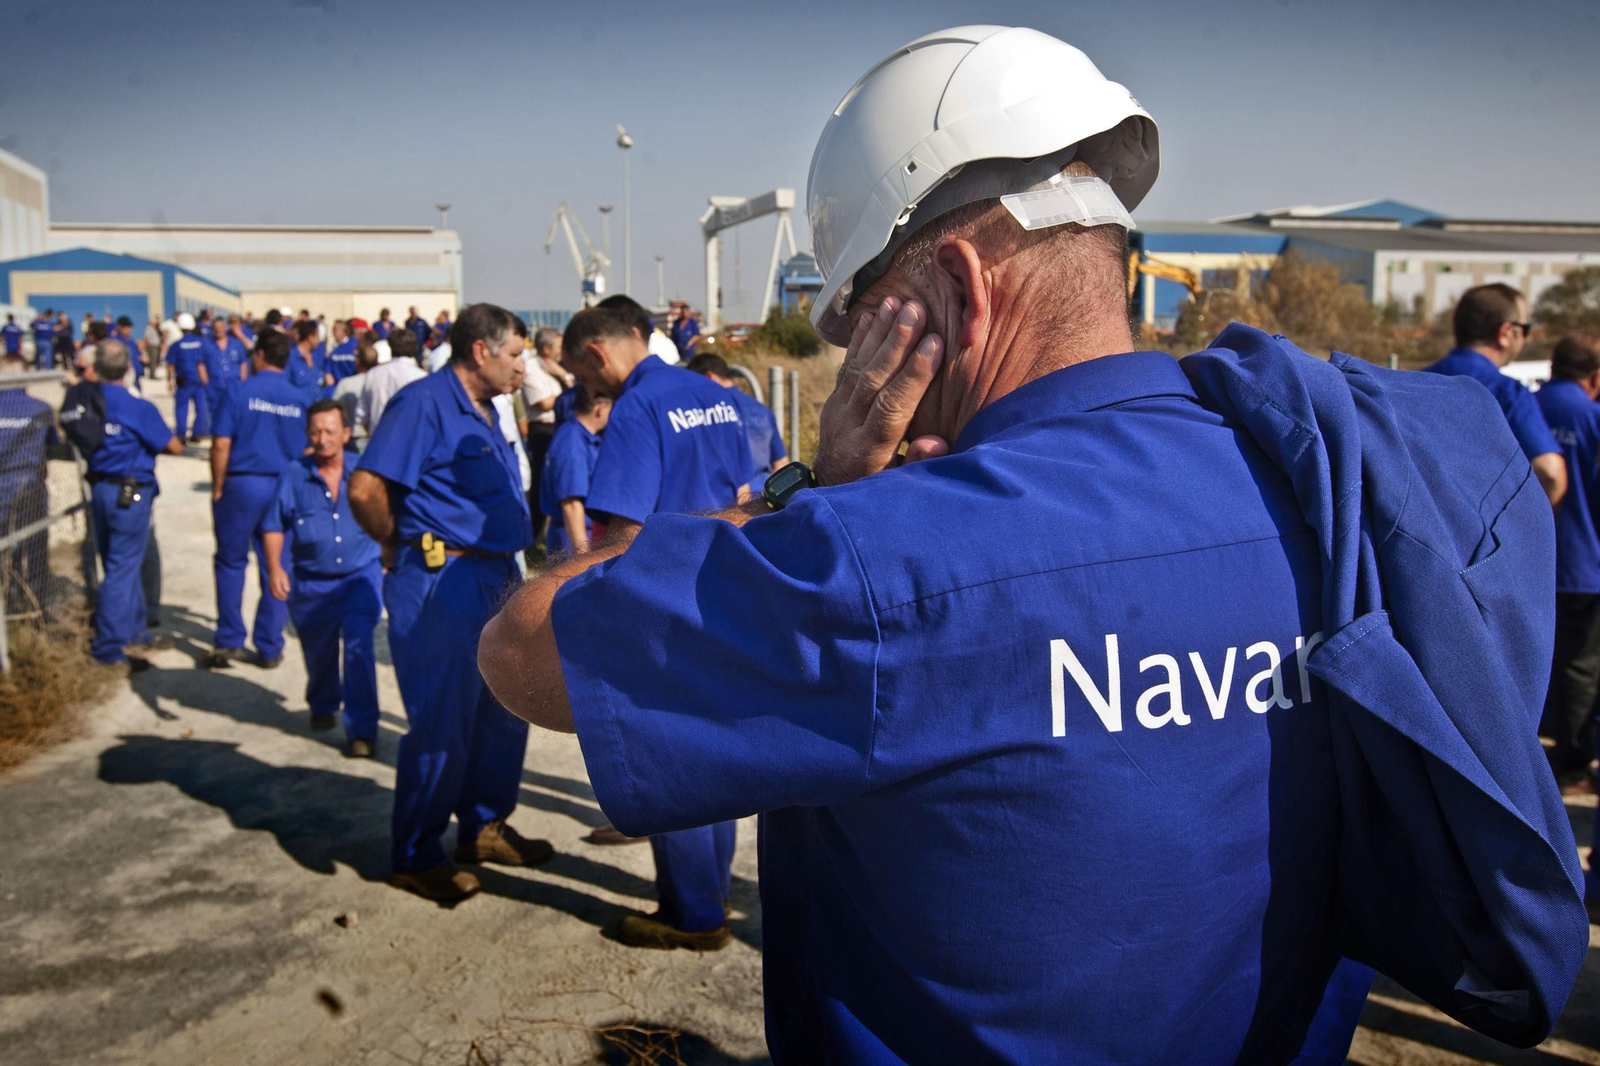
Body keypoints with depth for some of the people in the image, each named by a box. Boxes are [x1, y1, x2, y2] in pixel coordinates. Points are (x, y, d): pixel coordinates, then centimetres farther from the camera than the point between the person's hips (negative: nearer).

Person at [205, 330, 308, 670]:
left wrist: (217, 488, 1)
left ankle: (229, 641, 9)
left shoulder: (239, 392, -5)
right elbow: (309, 450, 6)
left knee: (231, 562, 12)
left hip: (242, 484, -2)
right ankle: (269, 648, 11)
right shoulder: (300, 398, 3)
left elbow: (221, 445, -9)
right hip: (285, 488, 2)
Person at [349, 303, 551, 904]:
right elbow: (365, 489, -22)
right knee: (441, 723, -1)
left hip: (497, 578, 9)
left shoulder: (484, 413, 16)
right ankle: (416, 858, 15)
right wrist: (401, 544, -6)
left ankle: (484, 827, 33)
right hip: (441, 584, -9)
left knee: (504, 709, 17)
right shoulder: (424, 403, -14)